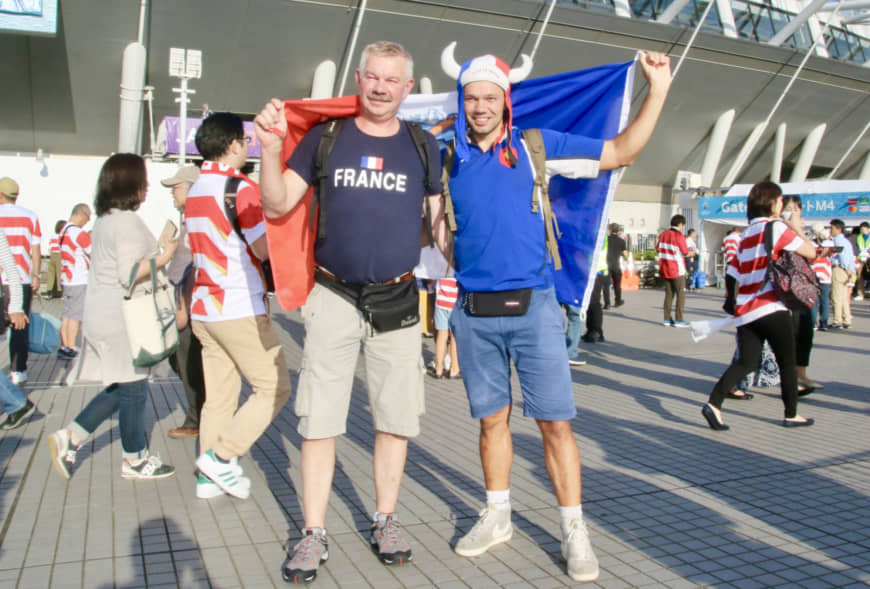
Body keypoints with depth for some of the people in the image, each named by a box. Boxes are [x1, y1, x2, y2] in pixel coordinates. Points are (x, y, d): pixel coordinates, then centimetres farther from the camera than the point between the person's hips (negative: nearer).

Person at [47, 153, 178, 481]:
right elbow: (130, 274, -23)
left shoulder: (105, 219, 15)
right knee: (133, 388, 2)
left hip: (104, 316, 10)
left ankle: (69, 438, 18)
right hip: (121, 321, -10)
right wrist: (164, 257, -14)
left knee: (120, 388, 17)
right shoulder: (128, 222, -16)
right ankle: (135, 460, 14)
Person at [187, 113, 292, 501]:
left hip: (203, 308, 8)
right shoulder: (241, 188, -12)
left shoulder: (194, 191, 14)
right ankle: (221, 457, -1)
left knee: (219, 395, 12)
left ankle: (209, 477, 15)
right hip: (240, 309, -8)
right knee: (274, 387, 2)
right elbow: (264, 249, -14)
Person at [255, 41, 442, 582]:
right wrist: (271, 148, -14)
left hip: (397, 299, 1)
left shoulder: (423, 146, 6)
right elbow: (277, 205, 1)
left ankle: (385, 520, 27)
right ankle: (314, 534, 16)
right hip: (334, 297, -1)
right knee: (319, 419, 2)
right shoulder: (325, 136, 3)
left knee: (396, 417, 9)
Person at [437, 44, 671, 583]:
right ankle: (498, 517, 28)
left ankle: (574, 531, 12)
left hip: (533, 306, -2)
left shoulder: (537, 145, 4)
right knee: (492, 419, 12)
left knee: (556, 422, -2)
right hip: (473, 312, 2)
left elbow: (621, 152, 7)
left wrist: (657, 90, 1)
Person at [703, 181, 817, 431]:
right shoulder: (777, 227, -5)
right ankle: (791, 415, 20)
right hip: (771, 308, -6)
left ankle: (713, 403, -13)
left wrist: (733, 302, 23)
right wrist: (797, 228, 12)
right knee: (787, 362, 9)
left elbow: (733, 275, 16)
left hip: (745, 311, 6)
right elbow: (811, 252, -3)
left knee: (745, 362, 5)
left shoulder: (747, 234, 16)